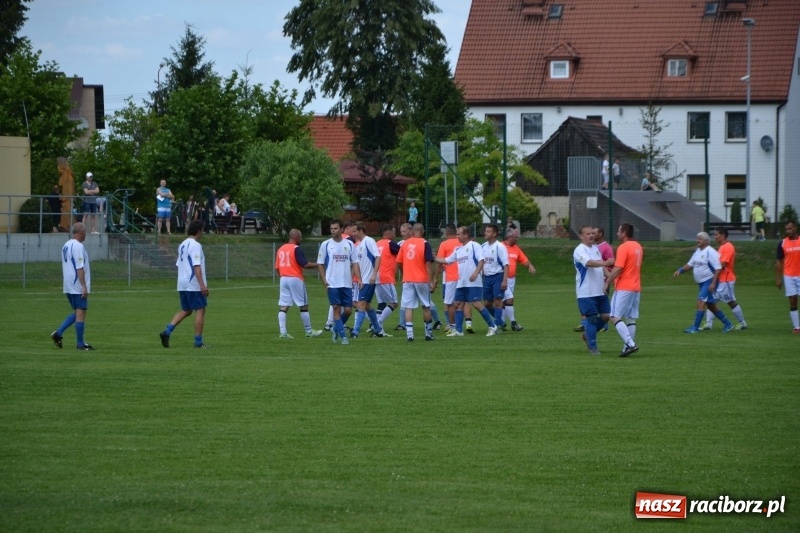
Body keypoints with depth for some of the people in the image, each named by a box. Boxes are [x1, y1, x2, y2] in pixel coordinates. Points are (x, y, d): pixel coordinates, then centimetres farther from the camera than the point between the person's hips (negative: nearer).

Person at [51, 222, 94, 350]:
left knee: (77, 313, 16)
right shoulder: (78, 246, -15)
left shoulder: (66, 246, 14)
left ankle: (58, 333, 8)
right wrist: (84, 286, -22)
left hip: (68, 287, 9)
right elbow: (79, 268, -21)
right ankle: (80, 344, -2)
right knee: (80, 313, -4)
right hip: (77, 286, -9)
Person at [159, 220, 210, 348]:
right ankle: (198, 341, 0)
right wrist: (202, 284, -25)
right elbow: (196, 266, -21)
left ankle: (167, 331, 0)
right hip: (194, 285, -9)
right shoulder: (195, 245, -13)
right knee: (200, 310, 0)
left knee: (185, 310, 16)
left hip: (182, 284, 9)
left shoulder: (182, 245, 15)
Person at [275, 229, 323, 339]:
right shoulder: (296, 249, -10)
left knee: (283, 307, 2)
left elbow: (277, 267, 13)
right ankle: (309, 331, 11)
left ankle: (283, 332, -7)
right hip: (295, 279, -6)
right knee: (303, 306, 4)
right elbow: (305, 264, -17)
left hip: (283, 279, 6)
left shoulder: (281, 249, 11)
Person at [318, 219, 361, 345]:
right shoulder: (326, 245, 1)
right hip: (333, 283, -2)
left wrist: (359, 279, -2)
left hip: (347, 283, 2)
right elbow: (320, 264, 4)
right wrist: (324, 280, -7)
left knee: (347, 310, 1)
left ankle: (336, 329, 25)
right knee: (337, 309, -4)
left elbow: (355, 263, 9)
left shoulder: (349, 244, 6)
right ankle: (343, 336, -1)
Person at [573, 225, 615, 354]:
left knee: (605, 316, 7)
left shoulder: (596, 248, 14)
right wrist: (605, 263, -45)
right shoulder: (580, 250, -13)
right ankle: (592, 347, 6)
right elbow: (589, 263, -31)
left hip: (600, 291, 8)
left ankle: (587, 334, 27)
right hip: (586, 293, -8)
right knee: (591, 318, -4)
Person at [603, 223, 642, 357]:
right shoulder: (638, 247, 13)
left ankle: (630, 344, -17)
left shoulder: (623, 248, -14)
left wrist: (607, 283, -11)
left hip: (623, 288, -9)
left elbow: (617, 269, -20)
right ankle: (628, 346, 9)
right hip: (636, 287, 9)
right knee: (631, 318, 9)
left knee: (615, 317, -7)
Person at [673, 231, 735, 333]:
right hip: (702, 283, 10)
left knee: (701, 303, -16)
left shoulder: (710, 252, -16)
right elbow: (690, 265, 17)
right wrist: (680, 270, 0)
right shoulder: (697, 251, 10)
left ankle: (695, 327, -15)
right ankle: (728, 324, 25)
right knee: (711, 305, 15)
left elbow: (718, 268, -20)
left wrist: (713, 283, -26)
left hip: (709, 282, -10)